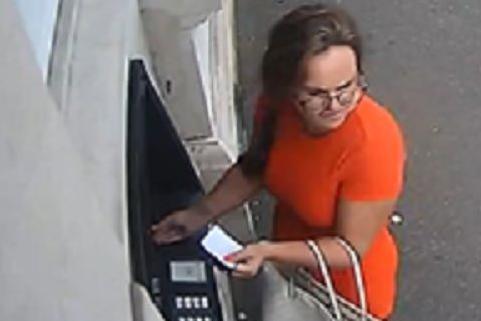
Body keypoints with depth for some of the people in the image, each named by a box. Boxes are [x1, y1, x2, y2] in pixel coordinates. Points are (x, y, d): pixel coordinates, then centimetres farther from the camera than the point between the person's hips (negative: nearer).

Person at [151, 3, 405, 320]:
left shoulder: (373, 144, -38)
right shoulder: (277, 105, -21)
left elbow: (350, 249, -28)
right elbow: (255, 166, -1)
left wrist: (269, 251, -37)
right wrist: (200, 214, -11)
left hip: (350, 290, -5)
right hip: (294, 266, 5)